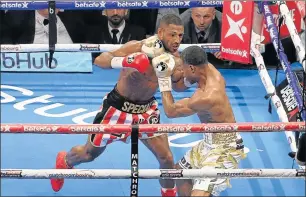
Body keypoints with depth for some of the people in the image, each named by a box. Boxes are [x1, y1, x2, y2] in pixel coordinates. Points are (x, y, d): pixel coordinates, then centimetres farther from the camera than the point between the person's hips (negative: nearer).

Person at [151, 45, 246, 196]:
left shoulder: (206, 97, -32)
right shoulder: (209, 70, -8)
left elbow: (170, 111, -16)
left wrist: (164, 79, -10)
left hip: (225, 149, -10)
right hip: (210, 143, 10)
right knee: (179, 172, 26)